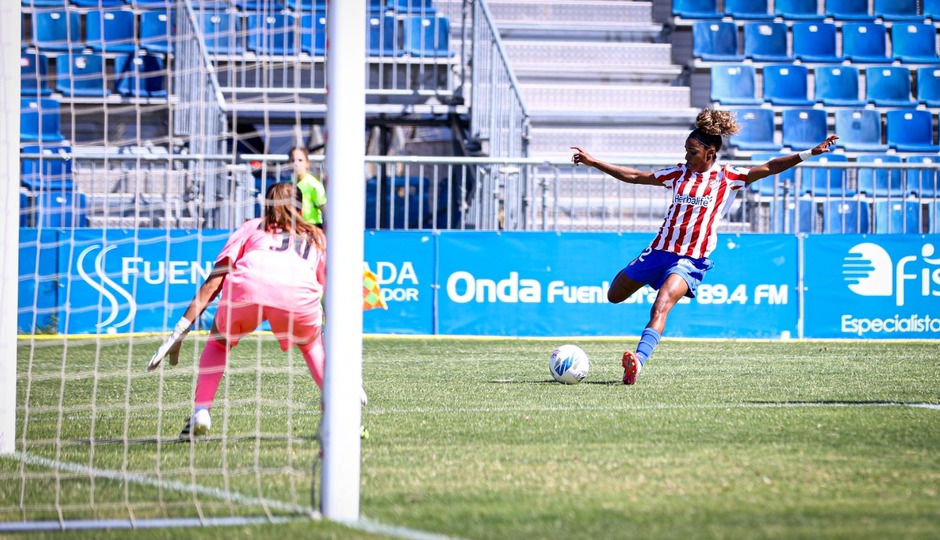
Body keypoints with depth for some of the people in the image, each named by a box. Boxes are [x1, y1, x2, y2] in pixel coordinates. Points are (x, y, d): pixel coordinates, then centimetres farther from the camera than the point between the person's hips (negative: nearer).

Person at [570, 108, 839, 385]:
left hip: (691, 259, -6)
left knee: (661, 307, -29)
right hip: (660, 249, 6)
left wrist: (809, 153, -17)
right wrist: (593, 162, 12)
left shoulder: (727, 177, -1)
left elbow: (770, 168, -7)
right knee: (614, 296, 16)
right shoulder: (680, 173, 10)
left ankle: (638, 360, -44)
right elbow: (635, 176, 14)